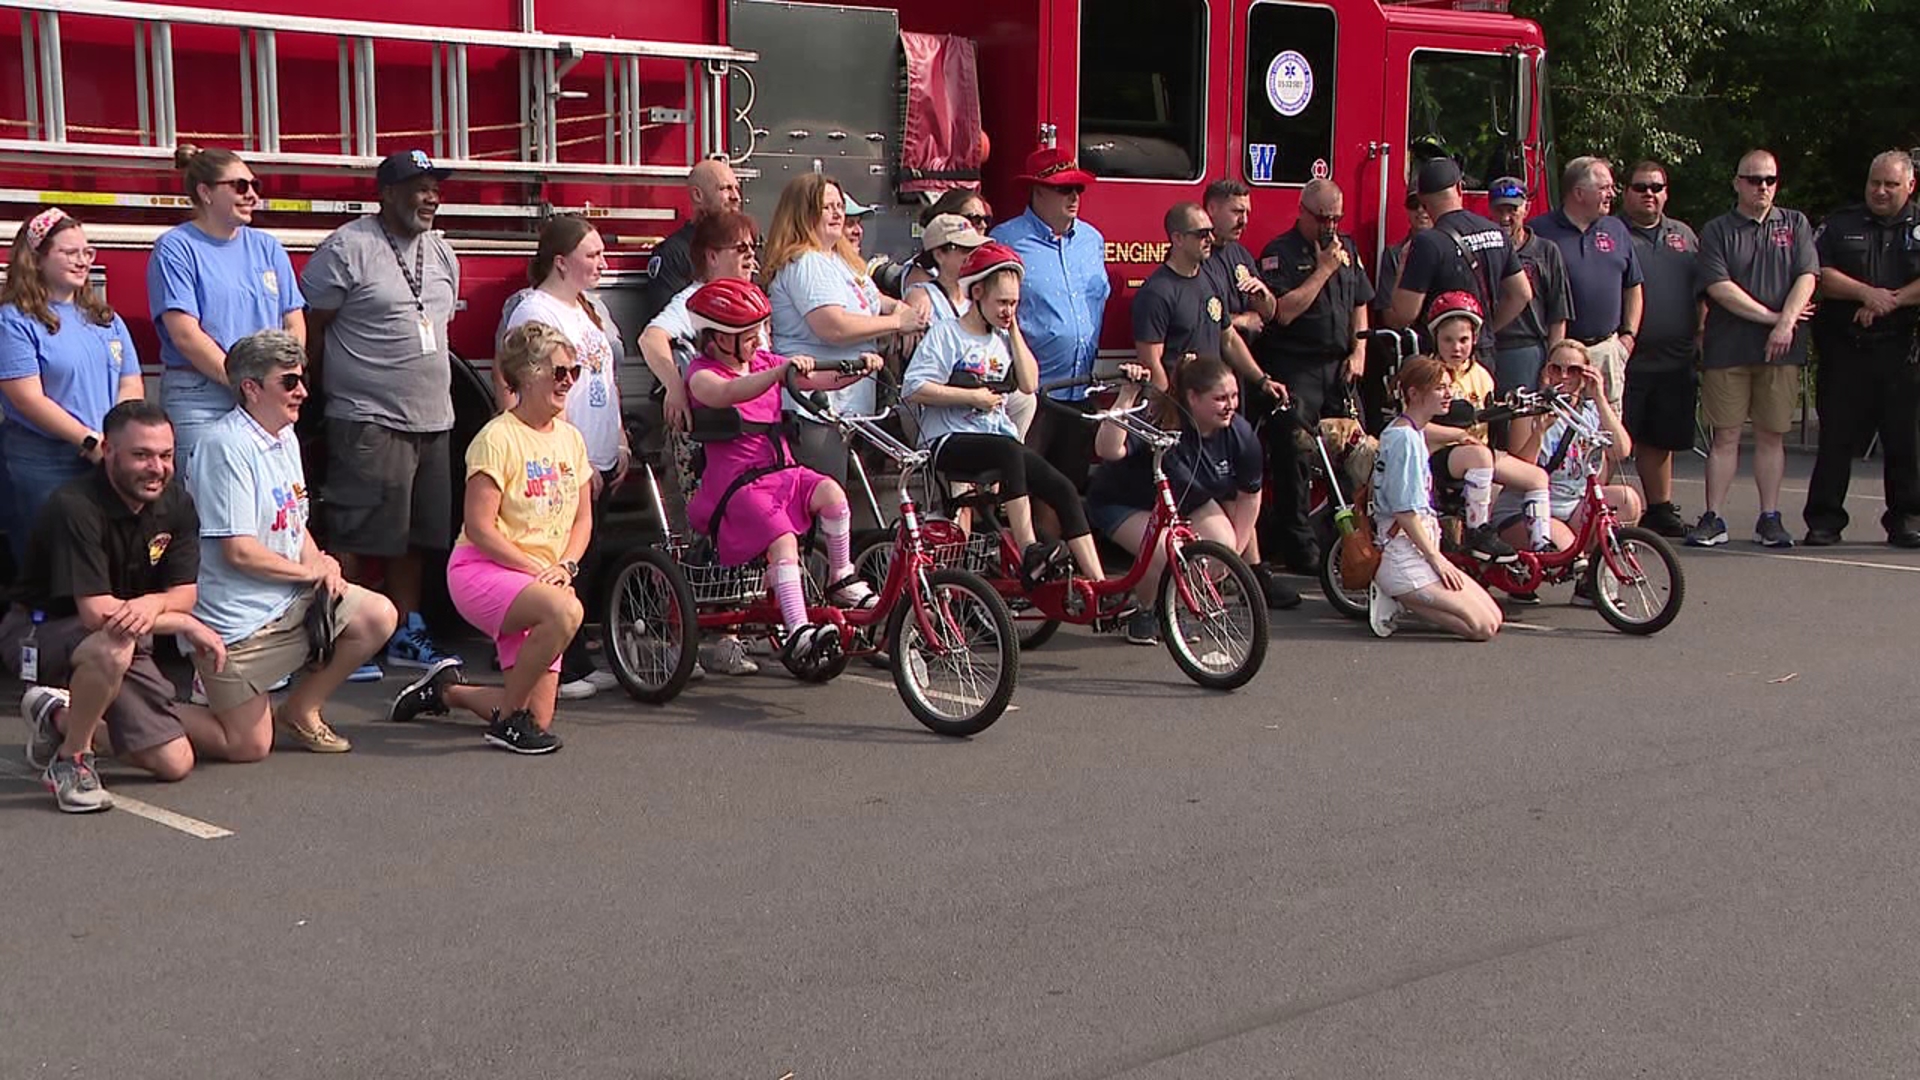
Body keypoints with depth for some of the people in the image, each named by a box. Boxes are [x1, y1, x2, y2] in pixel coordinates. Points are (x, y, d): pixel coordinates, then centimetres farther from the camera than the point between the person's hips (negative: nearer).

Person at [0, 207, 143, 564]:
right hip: (43, 464, -5)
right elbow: (29, 400, -12)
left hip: (109, 462, 6)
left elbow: (131, 387, 10)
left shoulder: (106, 319, 16)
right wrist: (91, 441, -16)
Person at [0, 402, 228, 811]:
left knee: (174, 762, 2)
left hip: (121, 642, 7)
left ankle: (60, 716, 24)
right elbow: (98, 612, -31)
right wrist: (187, 624, -23)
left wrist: (152, 604, -30)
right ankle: (71, 759, -16)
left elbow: (184, 592, -6)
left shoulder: (175, 505, -5)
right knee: (113, 646, -41)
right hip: (38, 634, -7)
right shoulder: (75, 508, -27)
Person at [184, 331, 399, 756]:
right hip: (238, 618, -9)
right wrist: (310, 570, -8)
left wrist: (321, 563, -3)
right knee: (249, 746, -8)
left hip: (292, 599, 9)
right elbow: (239, 550, -20)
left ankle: (299, 710, 11)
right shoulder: (227, 445, -18)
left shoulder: (286, 438, 12)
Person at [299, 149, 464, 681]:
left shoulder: (442, 254, 15)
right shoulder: (346, 248, -8)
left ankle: (406, 634, 23)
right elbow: (309, 327, -7)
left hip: (433, 420, 8)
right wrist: (327, 390, -2)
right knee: (354, 537, -7)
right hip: (368, 420, -8)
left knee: (414, 536, 13)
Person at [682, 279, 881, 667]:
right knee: (783, 539, -28)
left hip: (782, 470, 6)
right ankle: (797, 630, -33)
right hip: (736, 484, -6)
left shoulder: (765, 362, 17)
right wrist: (781, 371, -42)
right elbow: (728, 393, -29)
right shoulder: (702, 373, -5)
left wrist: (858, 370, -8)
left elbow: (821, 380, 12)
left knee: (831, 494, -22)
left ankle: (841, 579, -5)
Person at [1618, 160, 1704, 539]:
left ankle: (1660, 508, 22)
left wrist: (1699, 335, 11)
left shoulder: (1684, 235, 18)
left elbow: (1702, 293, 21)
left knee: (1662, 439, 13)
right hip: (1627, 359, -5)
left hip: (1675, 359, 5)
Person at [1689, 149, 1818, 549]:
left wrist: (1786, 323, -14)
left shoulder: (1796, 224, 12)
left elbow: (1806, 278, 1)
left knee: (1771, 435, 4)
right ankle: (1713, 519, 1)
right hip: (1728, 347, -1)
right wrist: (1770, 316, -9)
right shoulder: (1717, 231, 5)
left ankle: (1770, 518, 10)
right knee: (1725, 435, -1)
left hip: (1781, 349, 1)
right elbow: (1719, 287, -6)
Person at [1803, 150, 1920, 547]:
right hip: (1844, 348, 0)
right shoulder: (1840, 224, 11)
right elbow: (1819, 275, -1)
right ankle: (1824, 519, 5)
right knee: (1836, 436, 0)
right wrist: (1865, 293, -14)